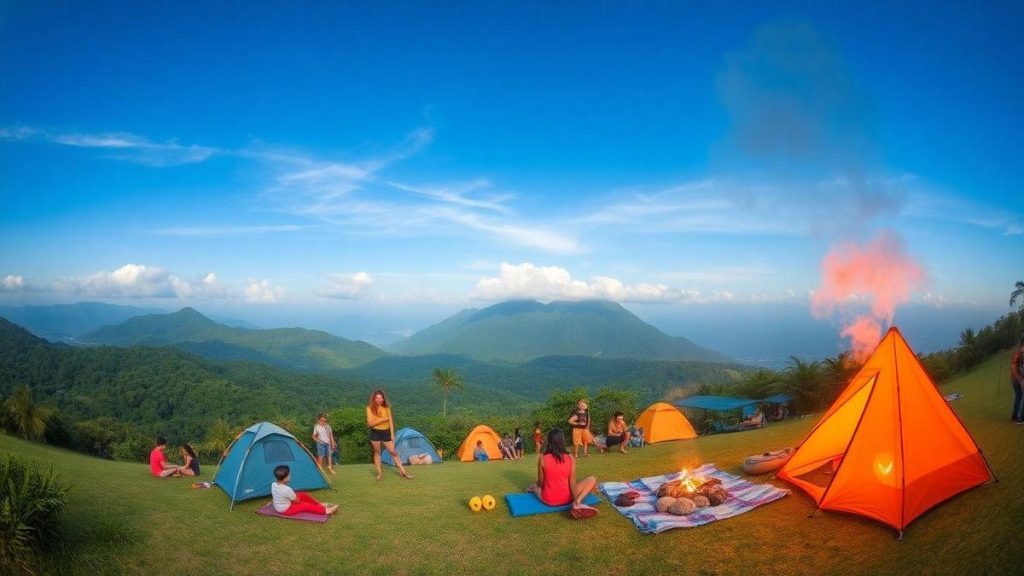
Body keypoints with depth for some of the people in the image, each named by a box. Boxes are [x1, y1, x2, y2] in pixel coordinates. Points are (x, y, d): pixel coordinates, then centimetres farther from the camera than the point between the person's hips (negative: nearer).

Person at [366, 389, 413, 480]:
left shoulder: (387, 408, 0)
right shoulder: (370, 408, -8)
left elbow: (390, 422, 3)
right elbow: (370, 423, -16)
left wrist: (392, 435, 0)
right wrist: (383, 419, -21)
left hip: (386, 433, 2)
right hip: (375, 433, -2)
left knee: (393, 452, 3)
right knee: (377, 453, 9)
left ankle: (403, 471, 7)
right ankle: (379, 473, 19)